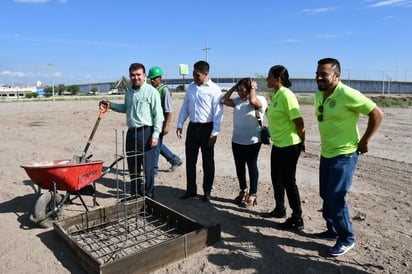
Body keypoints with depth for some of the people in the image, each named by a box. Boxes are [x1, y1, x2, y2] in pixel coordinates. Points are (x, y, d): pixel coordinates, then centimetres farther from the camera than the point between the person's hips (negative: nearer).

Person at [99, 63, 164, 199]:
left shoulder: (151, 91, -9)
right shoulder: (129, 91, 14)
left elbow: (158, 115, -11)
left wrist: (155, 134, -16)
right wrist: (110, 105, 18)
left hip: (146, 132, -7)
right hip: (131, 132, 7)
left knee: (148, 166, -1)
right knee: (132, 166, 14)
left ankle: (149, 195, 12)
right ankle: (135, 193, 29)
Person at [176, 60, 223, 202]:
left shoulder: (214, 89, -10)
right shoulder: (190, 87, 7)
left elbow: (218, 113, -12)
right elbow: (185, 107, 13)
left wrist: (214, 133, -16)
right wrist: (180, 125, 9)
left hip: (207, 128, -5)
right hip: (192, 127, 5)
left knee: (207, 161, 7)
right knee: (190, 160, 10)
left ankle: (207, 191, 21)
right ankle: (191, 189, 24)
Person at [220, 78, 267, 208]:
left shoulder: (260, 100, -9)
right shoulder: (238, 100, 9)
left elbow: (253, 101, -30)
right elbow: (223, 100, 5)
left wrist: (253, 87, -13)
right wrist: (233, 87, 5)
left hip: (252, 141, -6)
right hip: (236, 140, 7)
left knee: (252, 166, 4)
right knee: (239, 167, 15)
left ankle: (252, 196, 16)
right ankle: (243, 191, 32)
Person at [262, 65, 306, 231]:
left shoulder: (286, 95, -20)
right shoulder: (275, 95, 9)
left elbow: (299, 122, -20)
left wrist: (302, 142, -9)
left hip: (289, 146, -9)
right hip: (278, 144, 10)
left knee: (288, 181, -1)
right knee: (277, 178, 20)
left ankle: (297, 220, 13)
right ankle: (280, 209, 38)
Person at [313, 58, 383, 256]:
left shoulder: (347, 94, -20)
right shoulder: (318, 95, 4)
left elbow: (377, 114, -16)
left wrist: (364, 142, -12)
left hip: (344, 155, -8)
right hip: (326, 154, 8)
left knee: (335, 197, -6)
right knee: (326, 196, 15)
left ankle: (347, 238, 13)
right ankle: (333, 230, 33)